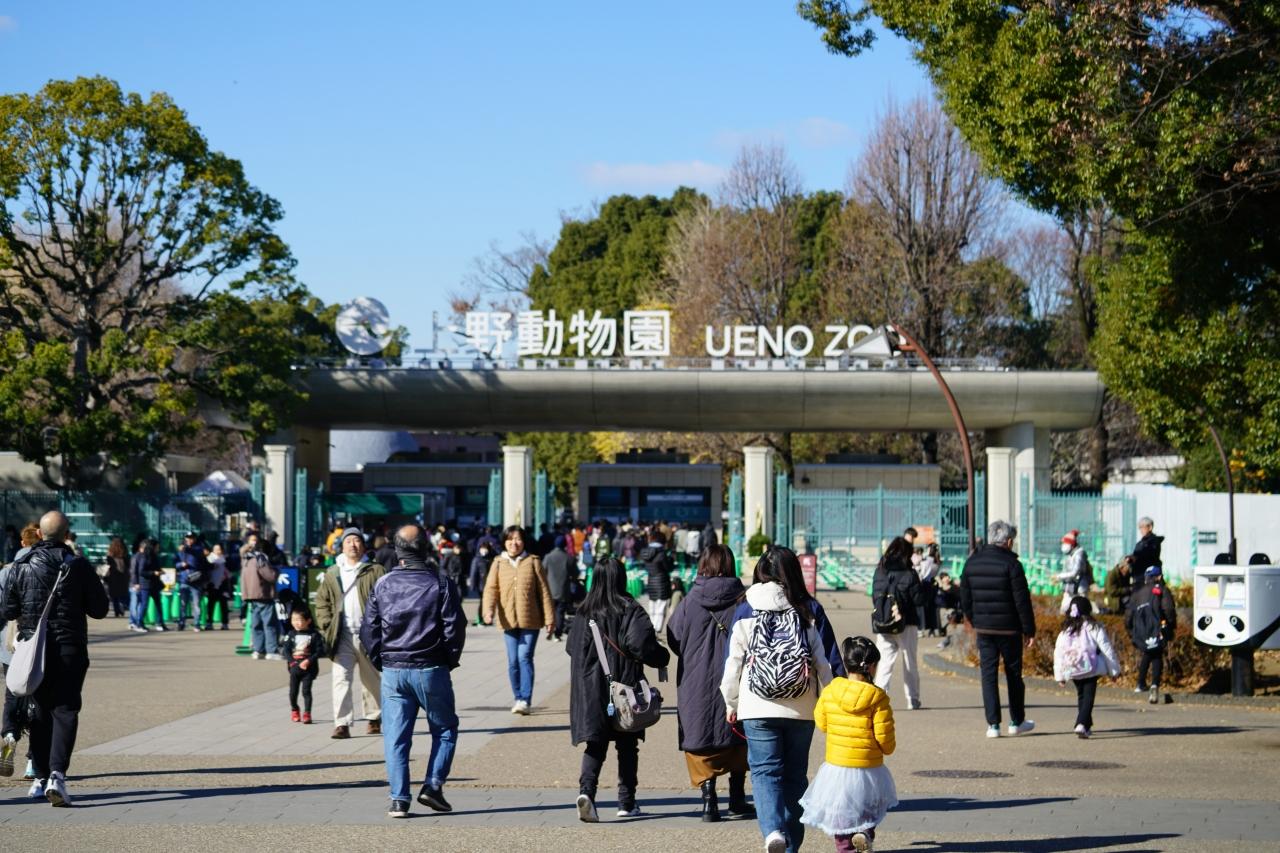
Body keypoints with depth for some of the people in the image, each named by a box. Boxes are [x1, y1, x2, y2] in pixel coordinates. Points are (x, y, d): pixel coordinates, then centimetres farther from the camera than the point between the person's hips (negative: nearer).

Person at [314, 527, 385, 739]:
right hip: (343, 636, 1)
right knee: (341, 679, -10)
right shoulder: (332, 574, 9)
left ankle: (375, 718, 30)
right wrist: (327, 626, 0)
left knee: (372, 680, 13)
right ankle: (342, 724, -12)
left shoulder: (375, 571, 1)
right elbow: (321, 601, 13)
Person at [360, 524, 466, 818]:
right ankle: (433, 785, 3)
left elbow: (368, 629, 4)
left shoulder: (383, 584, 3)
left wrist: (381, 662, 14)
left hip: (393, 671, 2)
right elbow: (455, 627, -7)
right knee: (445, 729, 14)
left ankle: (399, 799, 0)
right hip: (431, 670, -2)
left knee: (395, 737, 5)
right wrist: (450, 660, 7)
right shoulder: (441, 583, -5)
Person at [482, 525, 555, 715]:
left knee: (525, 658, -12)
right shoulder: (498, 563, 6)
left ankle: (525, 700, -12)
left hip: (530, 620, -2)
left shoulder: (532, 562, 2)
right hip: (509, 620, 2)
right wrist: (488, 610, -21)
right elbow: (491, 588, -2)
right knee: (512, 661, 5)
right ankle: (518, 698, 17)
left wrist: (550, 618, 0)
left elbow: (544, 591, 3)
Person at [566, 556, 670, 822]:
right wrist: (662, 656, -1)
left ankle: (586, 790, -20)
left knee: (596, 743, 3)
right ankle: (626, 803, 15)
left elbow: (572, 647, 8)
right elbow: (642, 644, -18)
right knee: (627, 745, 10)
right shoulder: (630, 610, -9)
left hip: (591, 689, 3)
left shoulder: (584, 612, 4)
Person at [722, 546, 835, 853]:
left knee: (765, 771, 0)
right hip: (801, 711, 2)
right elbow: (825, 665, 0)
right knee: (795, 774, 13)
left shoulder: (745, 615, -3)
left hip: (758, 711, -2)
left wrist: (731, 704, 15)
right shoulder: (808, 614, 0)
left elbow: (733, 665, 1)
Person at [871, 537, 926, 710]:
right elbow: (919, 600, -9)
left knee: (884, 662, 5)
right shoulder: (909, 575, -12)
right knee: (910, 663, 10)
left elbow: (875, 597, 7)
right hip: (906, 625, -3)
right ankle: (913, 700, 15)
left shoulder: (879, 572, 1)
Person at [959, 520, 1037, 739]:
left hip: (983, 628, 4)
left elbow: (965, 598, 10)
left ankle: (993, 724, 2)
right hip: (1009, 628, -4)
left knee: (988, 674, 6)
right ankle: (1017, 721, 19)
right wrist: (1029, 630, -6)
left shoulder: (972, 562, 3)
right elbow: (1022, 601, -12)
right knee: (1014, 674, 10)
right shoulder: (1011, 564, -13)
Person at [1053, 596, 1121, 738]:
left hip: (1072, 671, 4)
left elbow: (1058, 652, 12)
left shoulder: (1065, 630, 11)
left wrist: (1060, 676, 16)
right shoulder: (1094, 627, -2)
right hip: (1090, 668, -4)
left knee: (1081, 695, 21)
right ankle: (1082, 724, -23)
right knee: (1088, 696, -4)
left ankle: (1086, 726, 26)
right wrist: (1114, 669, 5)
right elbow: (1106, 648, -2)